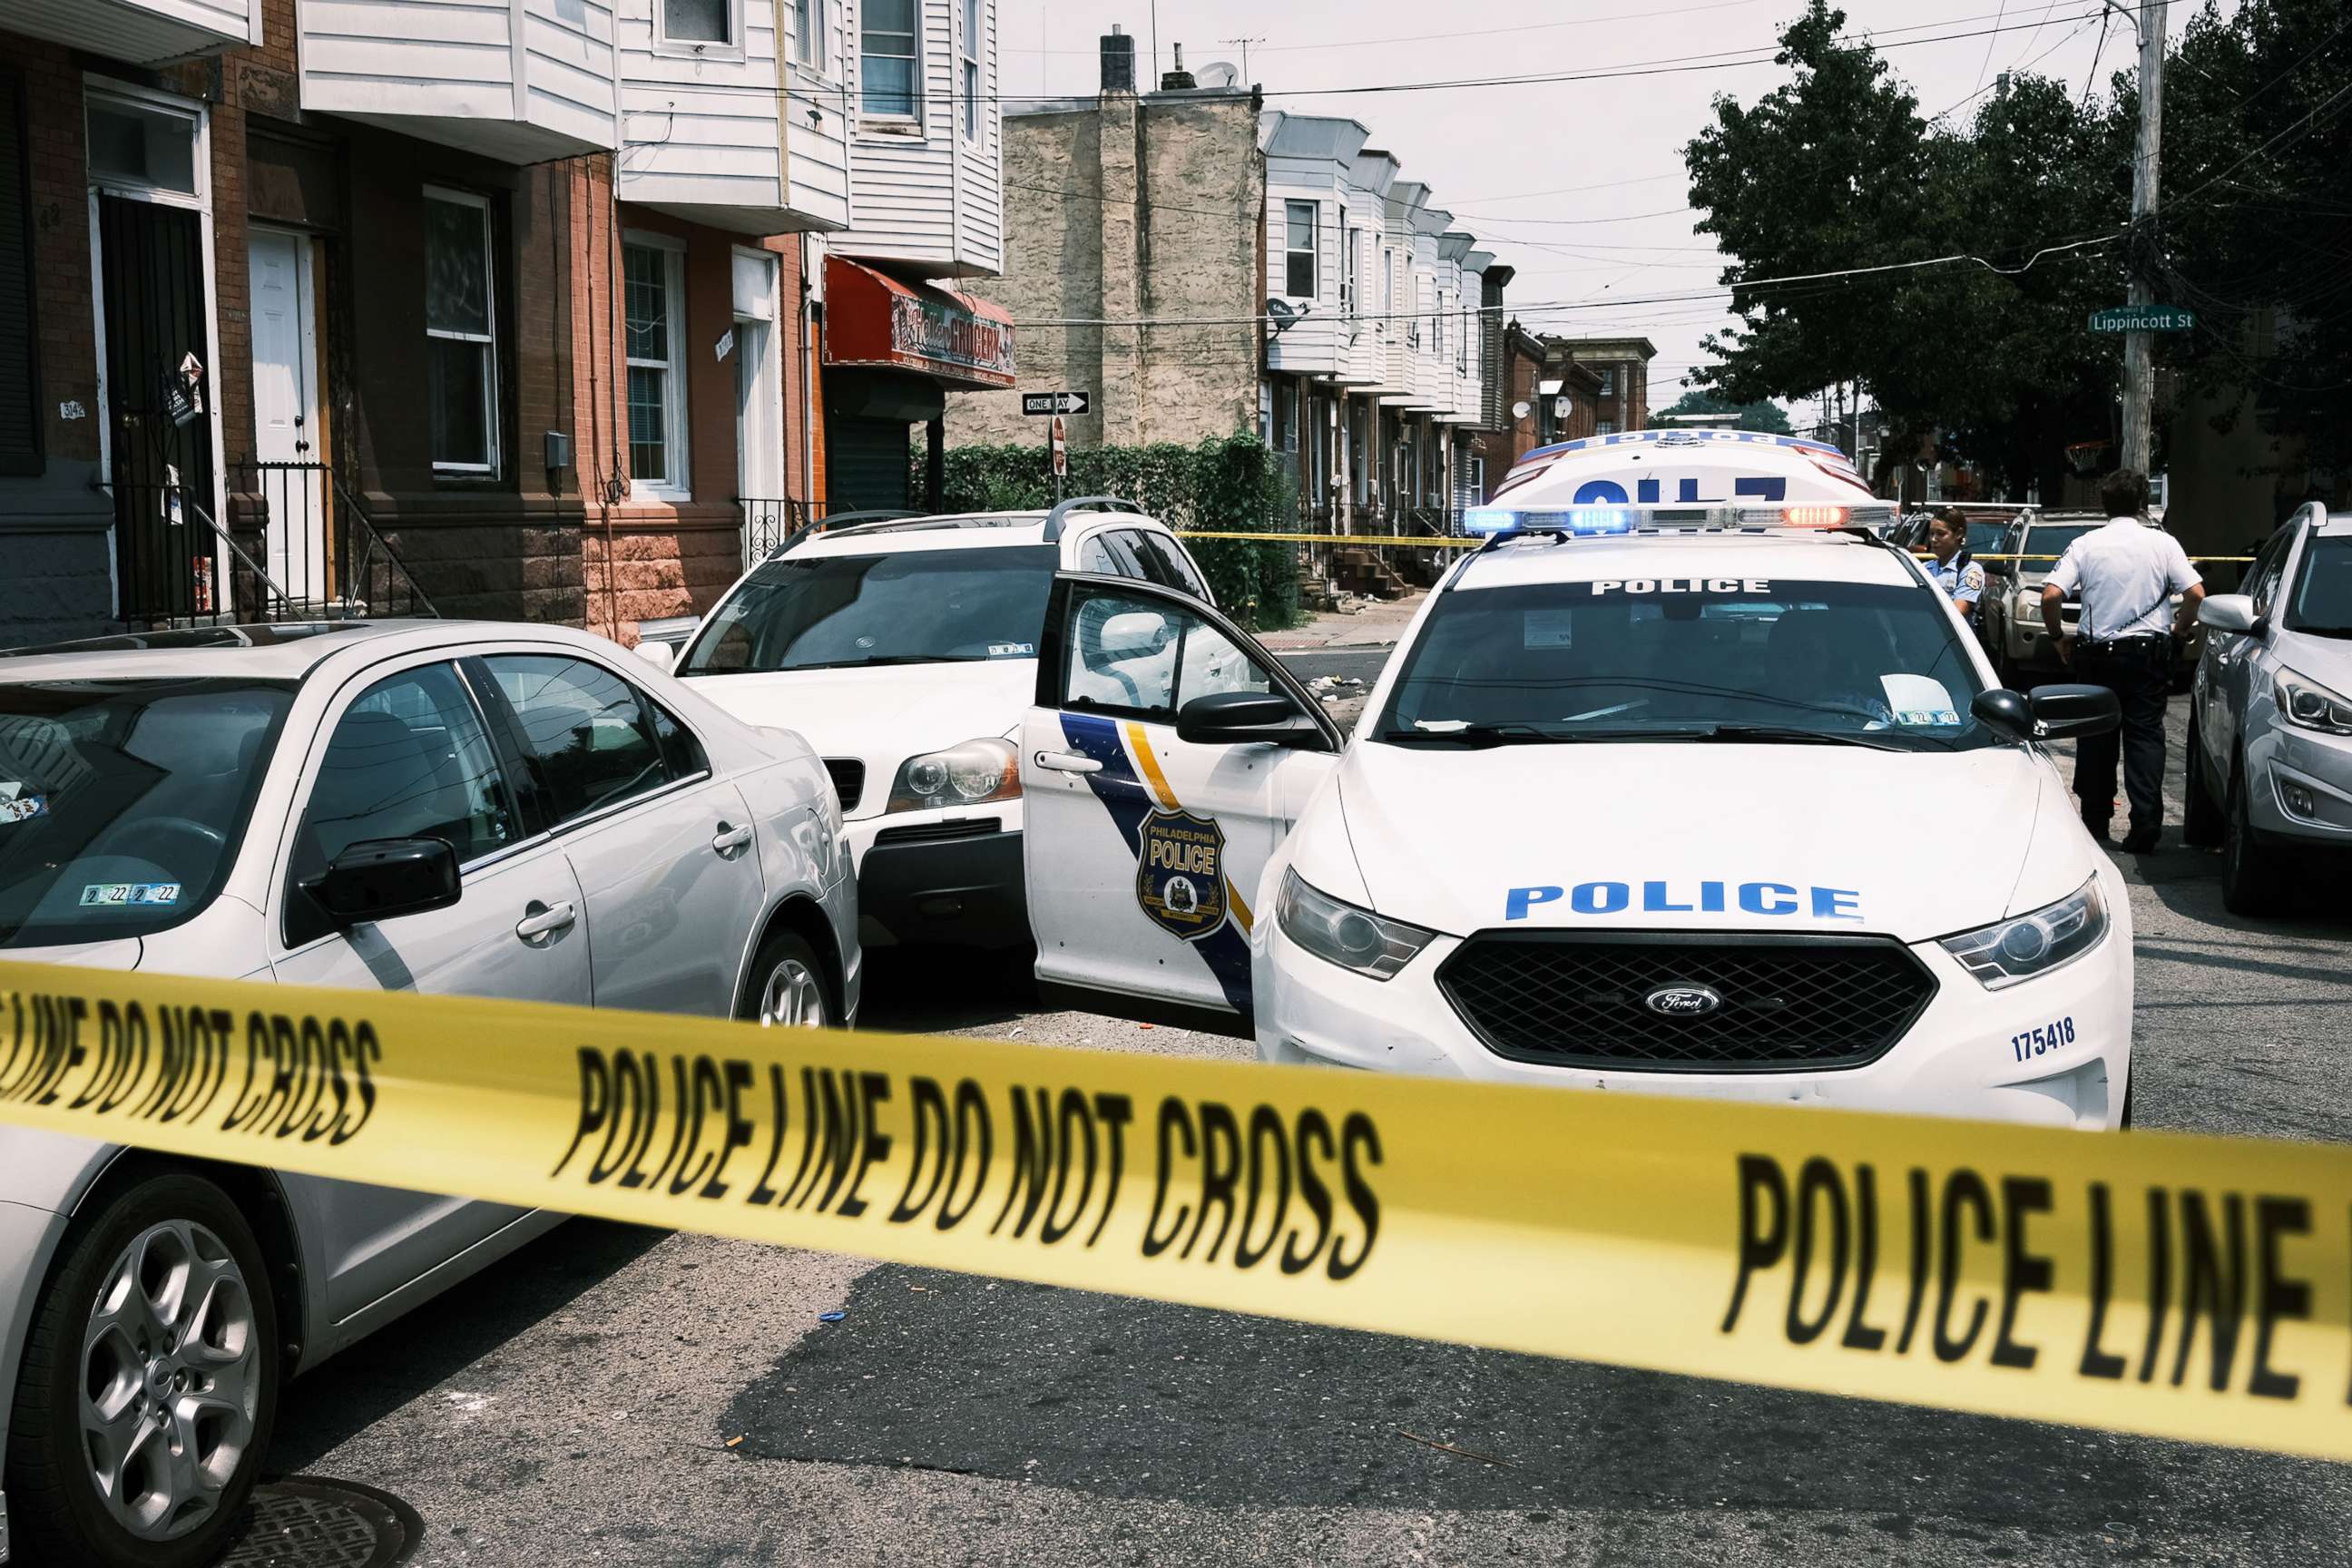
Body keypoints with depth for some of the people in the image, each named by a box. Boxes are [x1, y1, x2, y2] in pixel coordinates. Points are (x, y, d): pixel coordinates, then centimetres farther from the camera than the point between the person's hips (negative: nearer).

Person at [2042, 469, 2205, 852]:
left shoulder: (2085, 544, -1)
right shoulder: (2162, 543, -1)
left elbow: (2050, 596, -10)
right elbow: (2196, 594, -8)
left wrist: (2059, 637, 6)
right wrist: (2179, 630, 10)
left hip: (2096, 652, 1)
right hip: (2148, 651, -1)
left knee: (2096, 738, 11)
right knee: (2145, 735, 1)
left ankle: (2094, 823, 17)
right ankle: (2145, 827, -7)